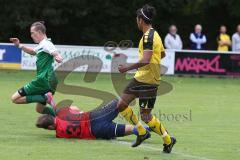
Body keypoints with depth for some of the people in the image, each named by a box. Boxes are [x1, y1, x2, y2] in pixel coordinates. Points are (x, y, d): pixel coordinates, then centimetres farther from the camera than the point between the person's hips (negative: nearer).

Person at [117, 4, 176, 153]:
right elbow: (162, 54, 25)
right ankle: (142, 132, 18)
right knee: (122, 105, 9)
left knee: (145, 115, -6)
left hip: (148, 81, -10)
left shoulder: (148, 37, -18)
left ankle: (168, 140, 7)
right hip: (140, 78, 10)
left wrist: (129, 67, -20)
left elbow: (145, 60, -28)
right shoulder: (155, 34, 13)